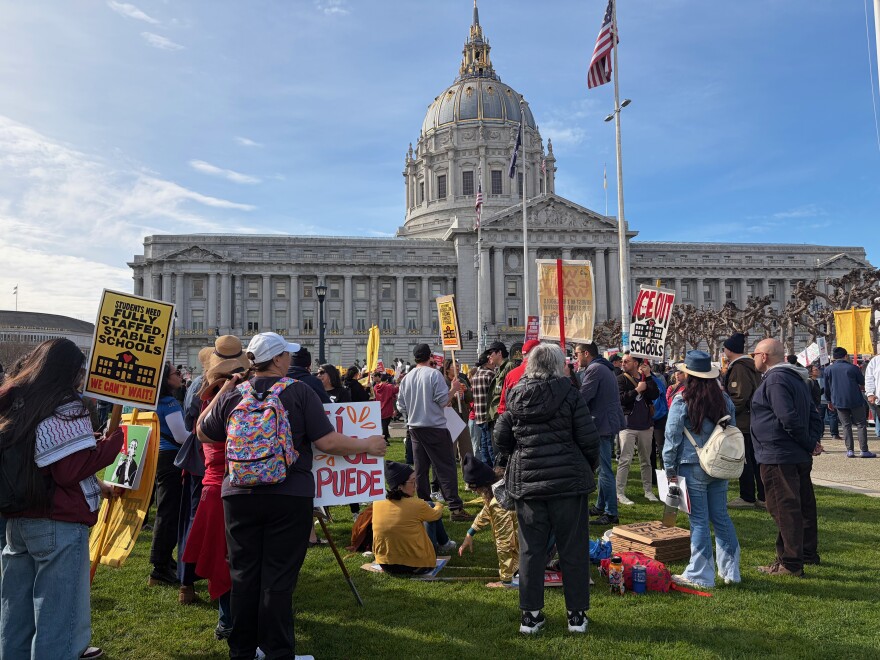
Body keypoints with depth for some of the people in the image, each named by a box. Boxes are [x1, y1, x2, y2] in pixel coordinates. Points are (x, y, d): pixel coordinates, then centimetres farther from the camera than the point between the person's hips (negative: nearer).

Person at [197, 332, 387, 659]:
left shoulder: (232, 395, 1)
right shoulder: (299, 391, -9)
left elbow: (203, 434, 16)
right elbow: (328, 442, -13)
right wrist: (368, 445, 1)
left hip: (239, 495, 4)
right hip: (289, 497, -3)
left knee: (243, 576, 13)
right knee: (278, 579, 4)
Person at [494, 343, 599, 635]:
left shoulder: (515, 397, 3)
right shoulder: (569, 394, -7)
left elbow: (501, 438, 7)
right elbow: (588, 438, -7)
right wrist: (589, 468, 10)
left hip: (526, 482, 3)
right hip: (568, 480, -3)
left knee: (531, 550, 11)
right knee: (573, 549, 9)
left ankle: (530, 614, 18)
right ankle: (577, 614, 18)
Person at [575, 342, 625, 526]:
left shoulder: (594, 369, -15)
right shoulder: (605, 368, 17)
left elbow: (582, 397, -19)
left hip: (601, 424, -11)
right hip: (611, 422, 11)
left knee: (605, 470, -6)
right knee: (603, 468, 18)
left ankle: (611, 514, -2)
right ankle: (601, 506, 29)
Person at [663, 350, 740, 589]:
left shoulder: (681, 401, -12)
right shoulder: (724, 399, 4)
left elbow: (672, 438, -8)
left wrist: (670, 469, 2)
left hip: (693, 467, -5)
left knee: (699, 521, 1)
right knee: (721, 517, 14)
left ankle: (700, 575, 8)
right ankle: (730, 571, 23)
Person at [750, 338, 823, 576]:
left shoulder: (775, 380, -16)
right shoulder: (796, 378, 16)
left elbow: (789, 419, -24)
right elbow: (814, 417, 17)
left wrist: (808, 443, -12)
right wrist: (812, 440, 5)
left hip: (778, 457, -10)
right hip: (800, 456, 10)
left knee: (784, 507, -5)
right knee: (803, 505, 18)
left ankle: (790, 563, 0)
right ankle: (808, 553, 32)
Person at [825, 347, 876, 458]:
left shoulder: (828, 369, 2)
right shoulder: (853, 368, -4)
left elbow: (827, 387, 9)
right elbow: (863, 383, 7)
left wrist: (830, 401, 21)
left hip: (839, 402, 2)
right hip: (856, 401, -2)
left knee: (846, 425, 8)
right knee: (861, 424, 5)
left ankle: (850, 450, 2)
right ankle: (864, 451, 0)